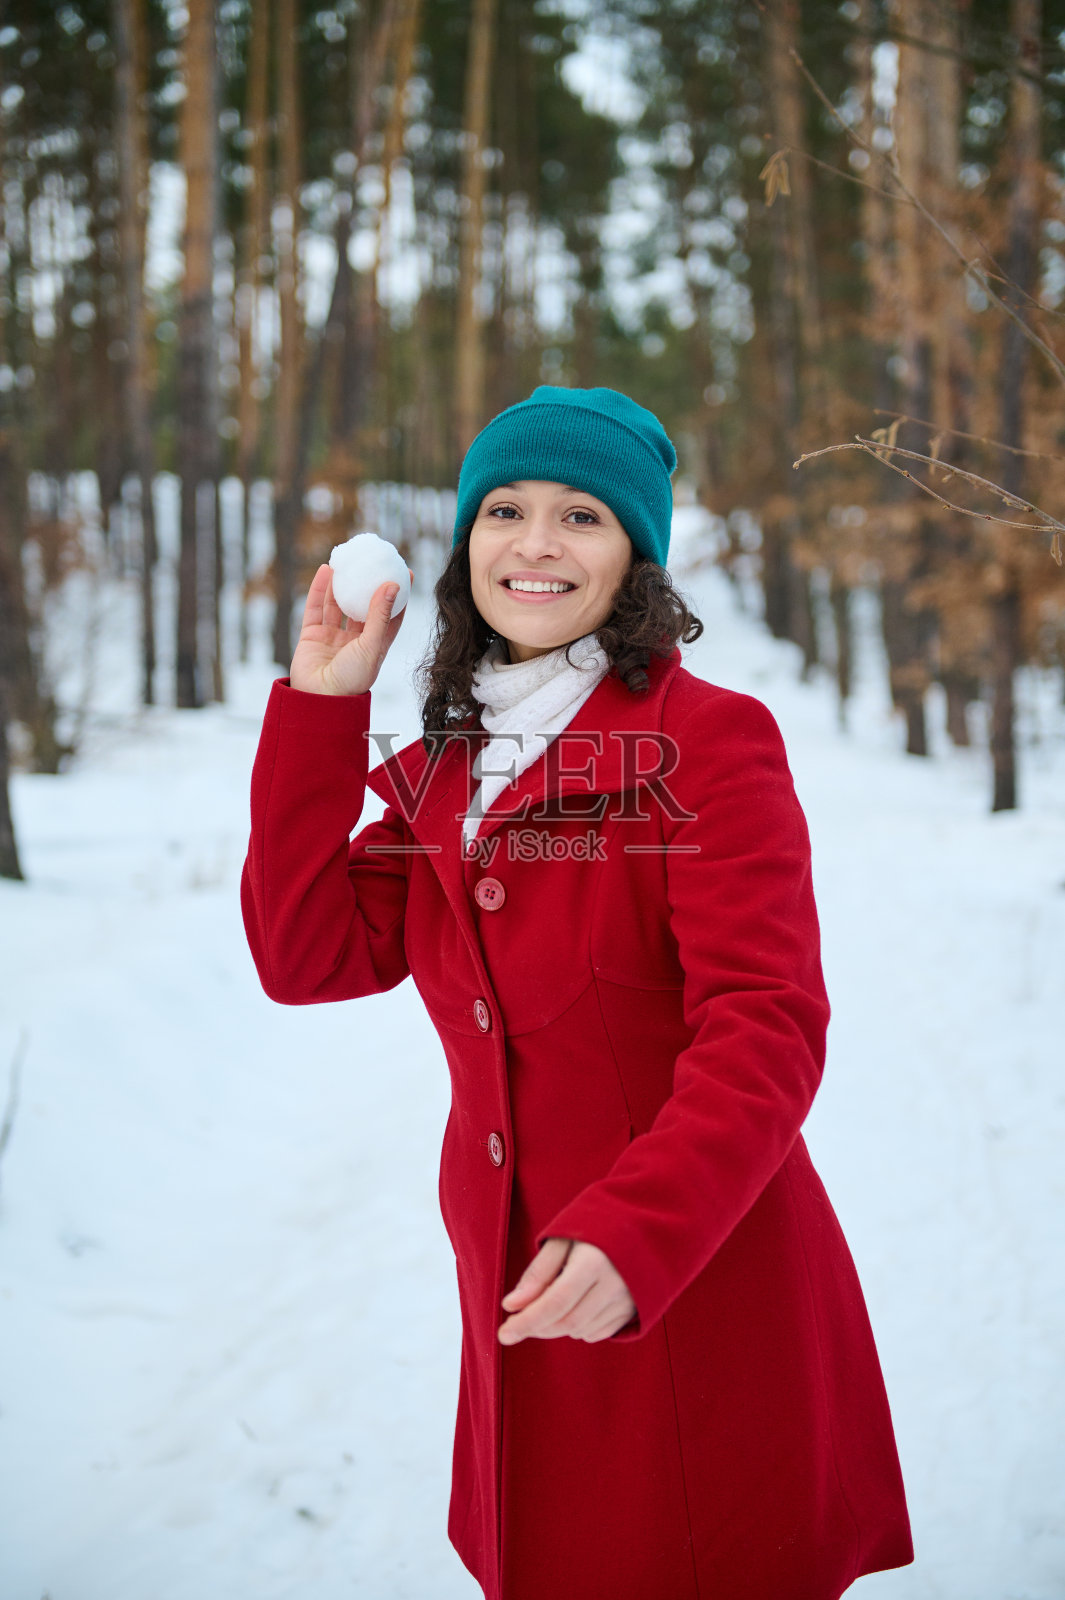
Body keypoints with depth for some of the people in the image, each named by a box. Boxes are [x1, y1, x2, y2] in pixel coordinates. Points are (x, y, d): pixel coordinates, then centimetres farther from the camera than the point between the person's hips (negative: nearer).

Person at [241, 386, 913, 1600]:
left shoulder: (709, 740, -12)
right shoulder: (445, 766, 8)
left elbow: (763, 1031, -19)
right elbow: (308, 955, -2)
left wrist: (636, 1236, -32)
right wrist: (319, 706, -5)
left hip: (701, 1305, -5)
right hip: (517, 1302, 6)